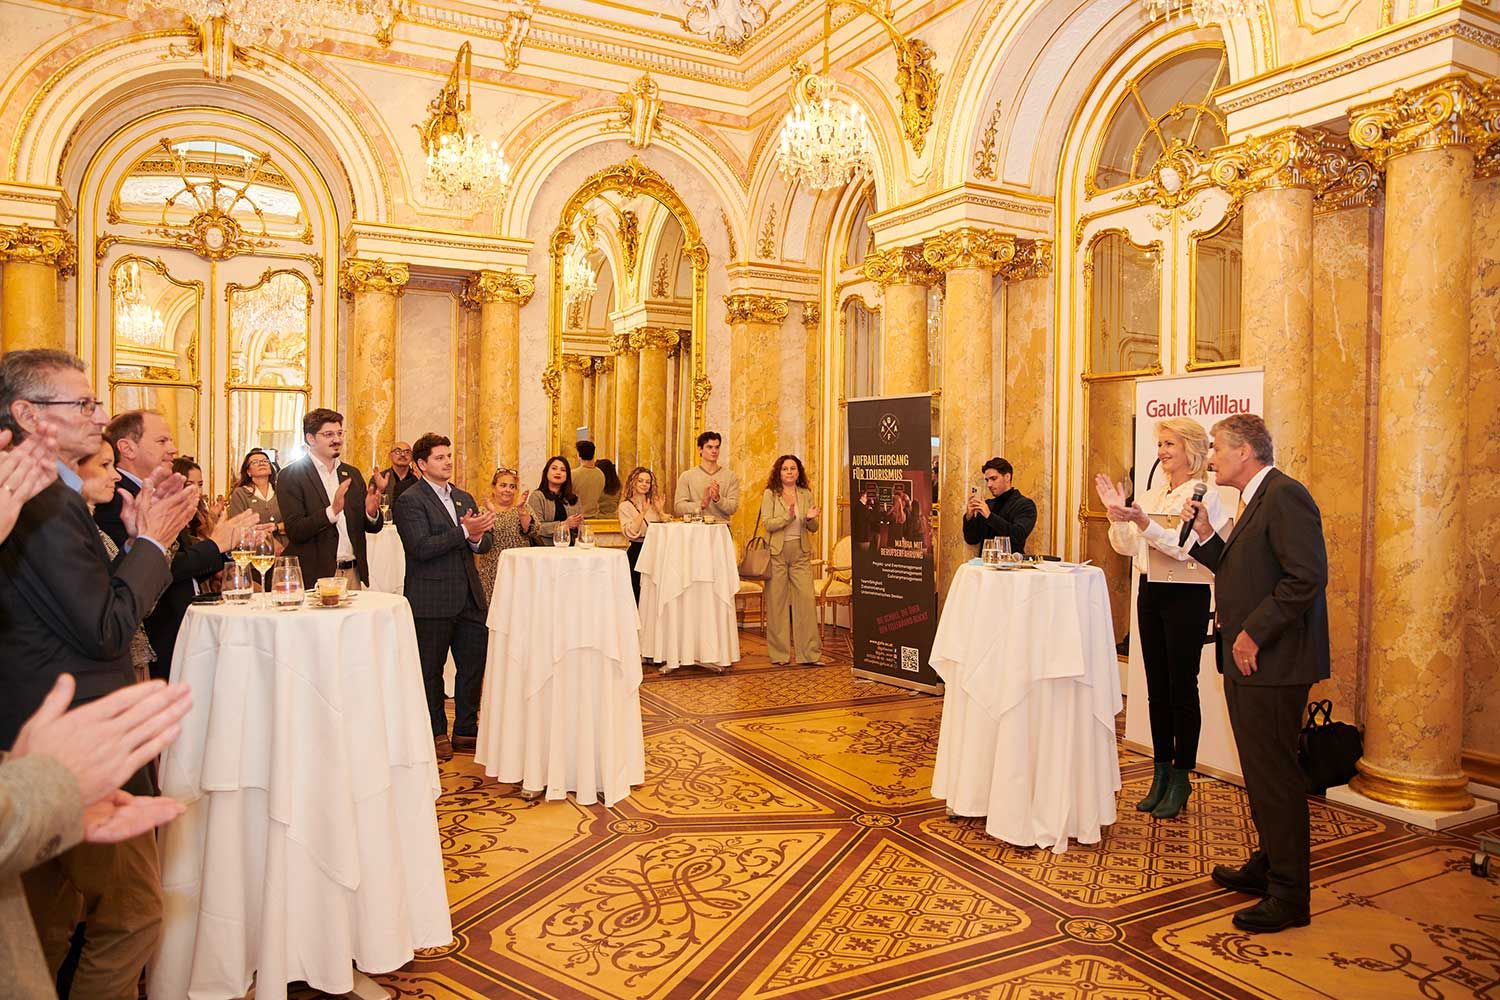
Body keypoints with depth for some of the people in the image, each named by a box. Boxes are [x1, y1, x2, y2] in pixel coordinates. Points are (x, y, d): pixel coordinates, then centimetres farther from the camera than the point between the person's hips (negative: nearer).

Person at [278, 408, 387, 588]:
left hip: (353, 573, 5)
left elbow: (371, 527, 12)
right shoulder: (290, 476, -5)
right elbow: (294, 532, -13)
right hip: (315, 577, -5)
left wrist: (372, 512, -11)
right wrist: (332, 511, -26)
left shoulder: (352, 474, 11)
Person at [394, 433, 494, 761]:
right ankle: (436, 734, 22)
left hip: (470, 596, 7)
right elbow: (420, 547, -19)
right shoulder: (409, 501, -8)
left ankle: (466, 731, 24)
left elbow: (486, 542, 11)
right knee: (431, 670, 7)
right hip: (432, 601, -6)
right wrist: (464, 532, -24)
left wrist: (477, 537, -13)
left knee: (474, 666, 10)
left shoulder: (464, 498, 15)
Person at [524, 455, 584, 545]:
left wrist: (576, 526, -3)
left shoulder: (574, 498, 19)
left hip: (569, 548, 3)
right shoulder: (537, 496, 3)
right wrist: (564, 524, -12)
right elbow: (535, 528, -8)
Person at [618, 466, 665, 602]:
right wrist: (643, 512, -20)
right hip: (637, 552, -4)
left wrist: (660, 511, -4)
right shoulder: (625, 506, -2)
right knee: (639, 594, -7)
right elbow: (630, 533, -16)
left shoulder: (654, 503, 15)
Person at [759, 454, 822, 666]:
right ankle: (779, 654, 11)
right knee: (777, 601, 2)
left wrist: (811, 519, -11)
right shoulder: (770, 494, 1)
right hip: (777, 553, -2)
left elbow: (813, 528, 11)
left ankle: (809, 653, 2)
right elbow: (767, 523, -10)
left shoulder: (806, 494, 11)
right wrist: (788, 517, -24)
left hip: (801, 553, 2)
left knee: (807, 599, -5)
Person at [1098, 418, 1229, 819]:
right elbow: (1128, 547, 10)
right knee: (1157, 688, 12)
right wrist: (1117, 513, -4)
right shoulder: (1154, 493, 11)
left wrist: (1145, 523, -30)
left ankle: (1181, 778, 13)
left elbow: (1186, 548, -22)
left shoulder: (1204, 496, -9)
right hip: (1150, 593, 7)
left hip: (1186, 596, -7)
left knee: (1181, 688, 1)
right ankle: (1161, 773, 22)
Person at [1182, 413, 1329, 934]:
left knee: (1274, 774, -3)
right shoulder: (1257, 501, 17)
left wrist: (1254, 633, -21)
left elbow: (1307, 577, -23)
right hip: (1248, 662, 10)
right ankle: (1267, 866, 33)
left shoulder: (1285, 495, -15)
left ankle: (1289, 895, 8)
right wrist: (1206, 534, 6)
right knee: (1261, 770, 19)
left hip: (1272, 662, -10)